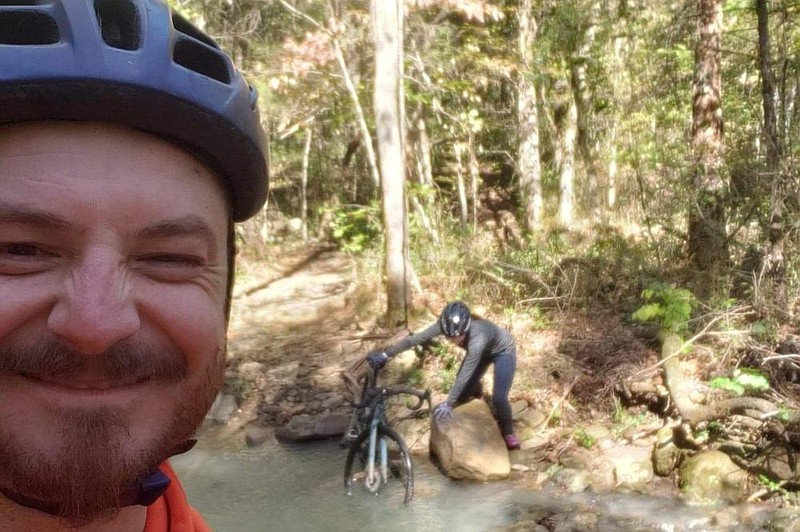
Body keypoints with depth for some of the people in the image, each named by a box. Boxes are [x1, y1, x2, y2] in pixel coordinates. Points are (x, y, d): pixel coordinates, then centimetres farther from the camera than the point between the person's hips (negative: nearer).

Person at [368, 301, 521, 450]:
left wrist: (449, 403, -43)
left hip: (503, 351, -5)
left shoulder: (478, 336, -45)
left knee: (498, 398, -19)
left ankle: (507, 433, 11)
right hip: (482, 351, 6)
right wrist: (385, 354, -26)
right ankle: (477, 389, 38)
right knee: (462, 396, 1)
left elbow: (465, 373, -44)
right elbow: (415, 338, -26)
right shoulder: (445, 325, -31)